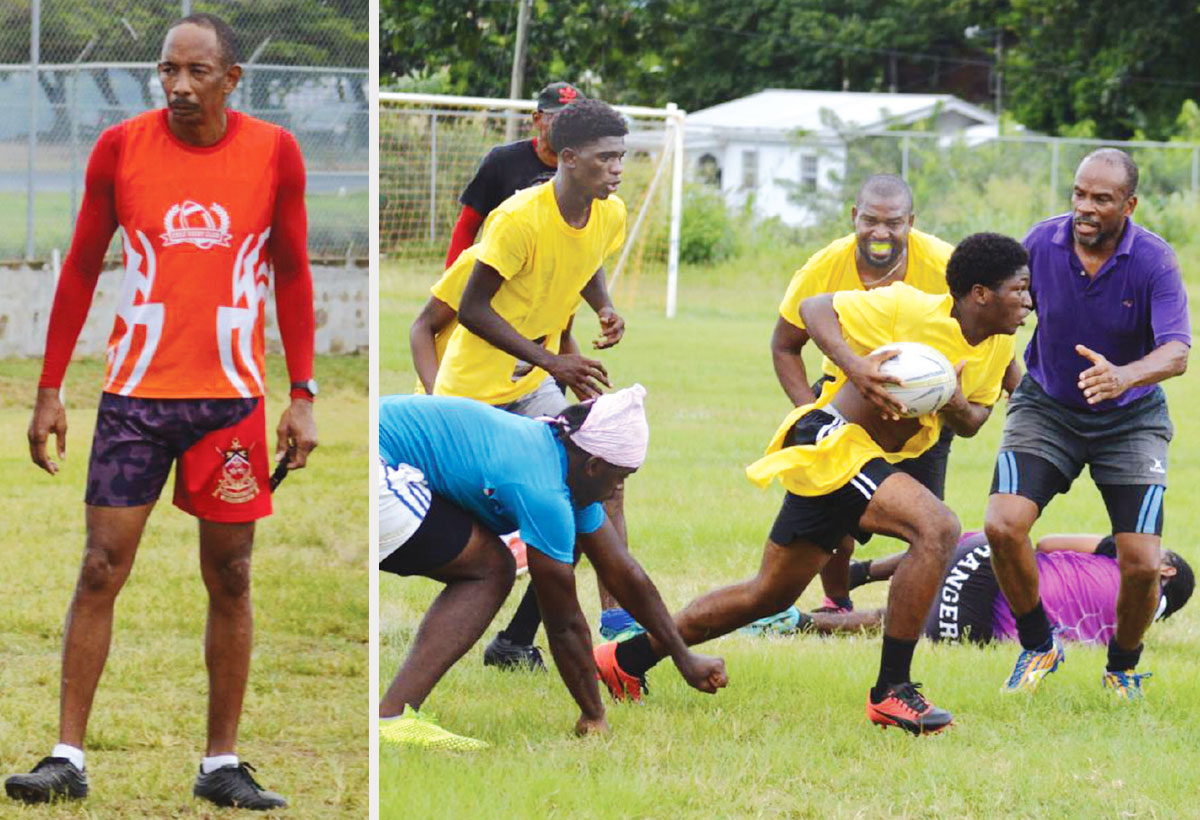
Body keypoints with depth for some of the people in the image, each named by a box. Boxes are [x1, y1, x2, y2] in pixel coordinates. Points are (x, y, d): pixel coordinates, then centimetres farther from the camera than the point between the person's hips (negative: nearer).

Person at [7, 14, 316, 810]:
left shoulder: (274, 153, -1)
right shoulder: (121, 148, -2)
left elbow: (293, 275, 7)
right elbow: (82, 270, 6)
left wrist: (303, 397, 2)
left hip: (231, 397, 1)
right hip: (136, 392, -1)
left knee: (230, 580, 5)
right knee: (101, 570, -4)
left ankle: (222, 763, 12)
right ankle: (69, 758, -2)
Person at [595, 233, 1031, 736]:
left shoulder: (998, 346, 5)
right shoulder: (909, 309, -18)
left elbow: (971, 423, 14)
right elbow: (813, 308, -12)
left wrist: (954, 403, -10)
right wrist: (854, 366, -29)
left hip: (874, 460, 9)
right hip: (833, 440, -9)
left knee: (769, 594, 16)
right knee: (937, 528, -28)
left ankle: (627, 659, 28)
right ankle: (891, 692, -24)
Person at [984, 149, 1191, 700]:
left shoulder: (1153, 261, -20)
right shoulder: (1042, 243, -13)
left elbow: (1177, 351, -31)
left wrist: (1124, 376, -51)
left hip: (1129, 420, -2)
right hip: (1047, 407, 2)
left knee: (1142, 565, -12)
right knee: (1003, 525, -20)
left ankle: (1122, 667, 20)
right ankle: (1039, 647, 6)